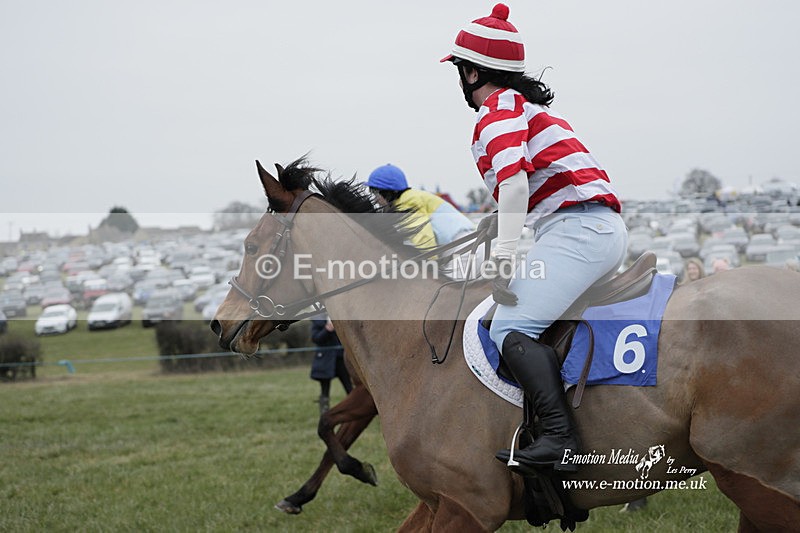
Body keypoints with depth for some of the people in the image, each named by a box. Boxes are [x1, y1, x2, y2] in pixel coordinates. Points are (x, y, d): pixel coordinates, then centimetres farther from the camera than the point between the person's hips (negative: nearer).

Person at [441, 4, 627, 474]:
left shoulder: (498, 109, -3)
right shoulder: (529, 104, 27)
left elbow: (513, 179, -20)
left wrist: (504, 259, -21)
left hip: (576, 225, -11)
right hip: (607, 228, 11)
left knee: (512, 327, -19)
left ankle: (561, 438, -32)